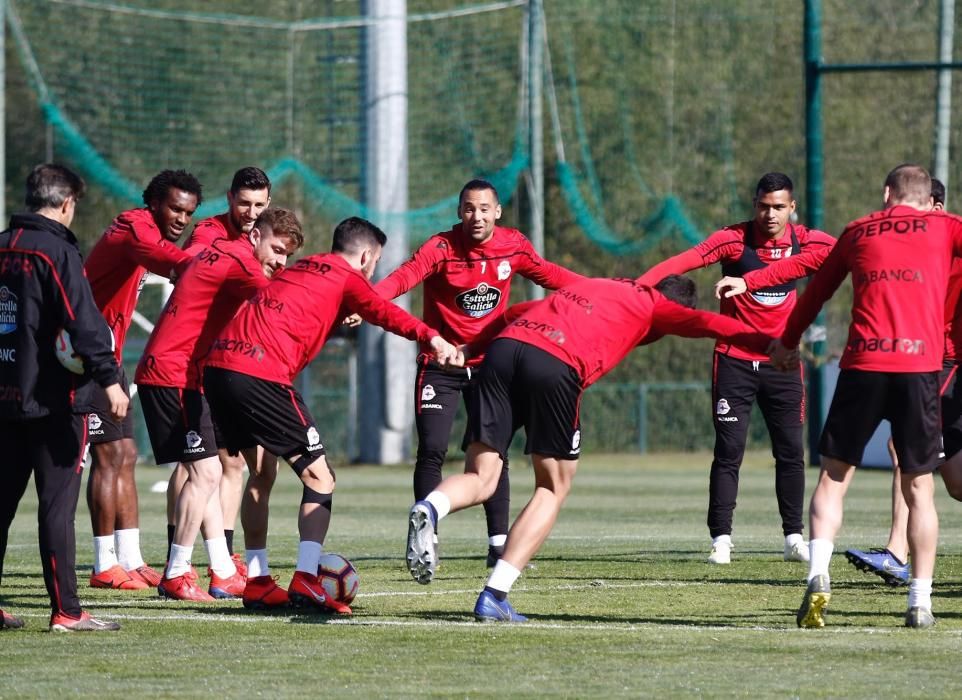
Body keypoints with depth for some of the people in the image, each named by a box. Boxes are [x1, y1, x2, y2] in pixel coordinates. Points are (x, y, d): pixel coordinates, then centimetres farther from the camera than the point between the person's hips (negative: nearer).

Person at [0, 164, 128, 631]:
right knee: (57, 504, -5)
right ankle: (66, 610, -6)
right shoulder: (56, 251, -11)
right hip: (49, 399, -7)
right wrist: (109, 379, -22)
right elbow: (83, 321, -20)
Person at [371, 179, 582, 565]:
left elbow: (546, 273, 12)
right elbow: (403, 278, -34)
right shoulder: (442, 248, -19)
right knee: (432, 450, -12)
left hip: (488, 362, 4)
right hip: (440, 362, -4)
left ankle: (499, 544, 15)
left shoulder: (513, 246, -5)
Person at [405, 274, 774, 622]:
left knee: (480, 480, 8)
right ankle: (495, 594, -1)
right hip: (557, 365, -5)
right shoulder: (651, 305, 20)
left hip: (504, 345, 5)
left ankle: (430, 509, -28)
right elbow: (704, 324, 4)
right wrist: (764, 342, -2)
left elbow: (515, 312, 42)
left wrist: (471, 348, 54)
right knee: (553, 489, 12)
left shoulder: (586, 286, 37)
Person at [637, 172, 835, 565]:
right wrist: (638, 285, -36)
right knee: (729, 452, -4)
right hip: (734, 361, -3)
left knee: (791, 452, 6)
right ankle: (721, 540, 0)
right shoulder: (734, 239, -12)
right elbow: (683, 261, -23)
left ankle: (794, 538, 15)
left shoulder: (805, 242, -3)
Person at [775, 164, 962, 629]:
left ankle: (818, 575, -11)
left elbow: (817, 290, 30)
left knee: (833, 477, 9)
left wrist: (787, 343, 43)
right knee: (919, 488, 7)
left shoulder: (858, 232, 19)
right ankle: (920, 602, 1)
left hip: (863, 364, 1)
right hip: (920, 367, -1)